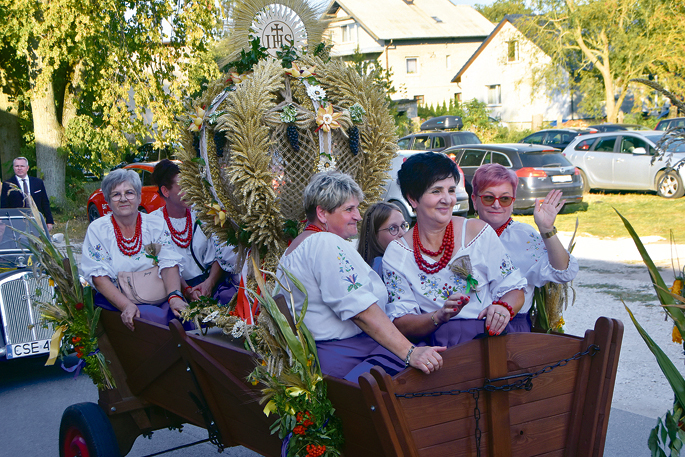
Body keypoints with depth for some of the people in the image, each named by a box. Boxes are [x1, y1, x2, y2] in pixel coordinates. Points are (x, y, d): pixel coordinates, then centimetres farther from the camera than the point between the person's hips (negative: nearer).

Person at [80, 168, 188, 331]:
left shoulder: (156, 225, 8)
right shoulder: (97, 229, 3)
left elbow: (169, 264, -3)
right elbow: (98, 276, -7)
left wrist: (174, 296, -25)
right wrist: (127, 305, -24)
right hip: (115, 300, -2)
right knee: (155, 316, -33)